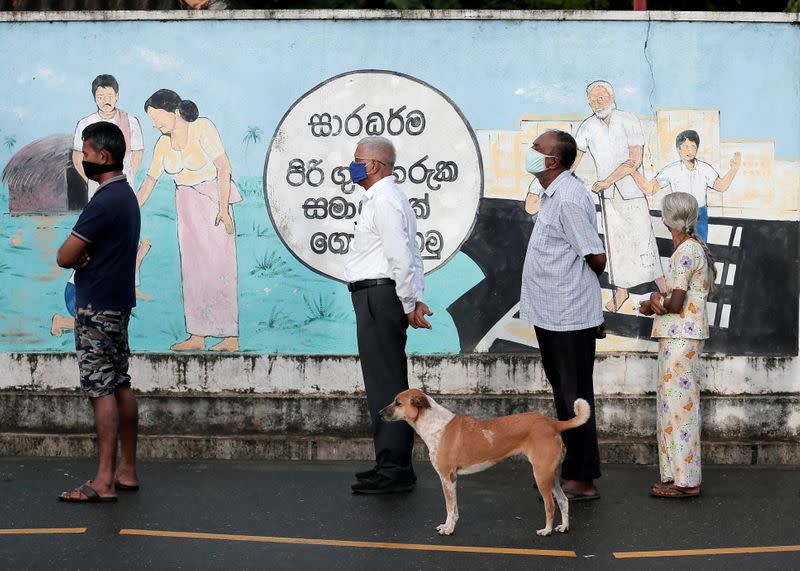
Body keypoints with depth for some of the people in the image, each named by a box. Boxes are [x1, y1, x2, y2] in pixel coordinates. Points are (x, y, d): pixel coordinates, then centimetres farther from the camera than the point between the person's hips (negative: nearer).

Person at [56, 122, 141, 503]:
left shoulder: (104, 202, -18)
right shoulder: (126, 195, 13)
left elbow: (65, 257, -18)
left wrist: (76, 256, 4)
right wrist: (84, 256, -5)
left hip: (97, 308, -10)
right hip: (117, 303, 10)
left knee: (101, 390, -8)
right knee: (120, 386, 11)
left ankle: (104, 482, -7)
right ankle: (127, 471, 15)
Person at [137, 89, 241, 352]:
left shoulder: (202, 128, -15)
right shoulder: (164, 144, 4)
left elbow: (224, 167, -18)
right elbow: (149, 181, 11)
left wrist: (223, 209, -22)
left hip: (214, 199, -6)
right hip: (187, 204, 6)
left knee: (219, 266, -10)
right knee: (192, 268, 3)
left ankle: (231, 337, -9)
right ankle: (197, 336, 6)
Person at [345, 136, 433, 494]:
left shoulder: (384, 202, -14)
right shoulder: (385, 198, 19)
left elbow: (402, 258, -19)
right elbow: (410, 257, 18)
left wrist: (410, 305, -12)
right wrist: (414, 299, 9)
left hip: (378, 297, -11)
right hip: (381, 297, 11)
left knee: (384, 384, -8)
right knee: (390, 383, 14)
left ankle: (393, 470, -5)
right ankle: (395, 465, 21)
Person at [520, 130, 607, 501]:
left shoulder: (569, 199, -20)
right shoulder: (553, 195, 11)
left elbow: (596, 257, -17)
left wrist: (582, 283, 1)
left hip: (569, 317, -10)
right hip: (552, 314, 10)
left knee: (574, 399, -2)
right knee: (566, 397, 17)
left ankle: (582, 480, 7)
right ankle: (575, 471, 27)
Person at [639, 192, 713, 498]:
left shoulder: (685, 252, -15)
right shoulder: (696, 248, 15)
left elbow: (675, 304, -19)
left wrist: (656, 301, 1)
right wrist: (659, 301, -6)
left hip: (680, 336, -10)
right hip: (683, 335, 10)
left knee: (678, 403, -5)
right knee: (676, 402, 13)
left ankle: (686, 480, -1)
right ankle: (679, 474, 19)